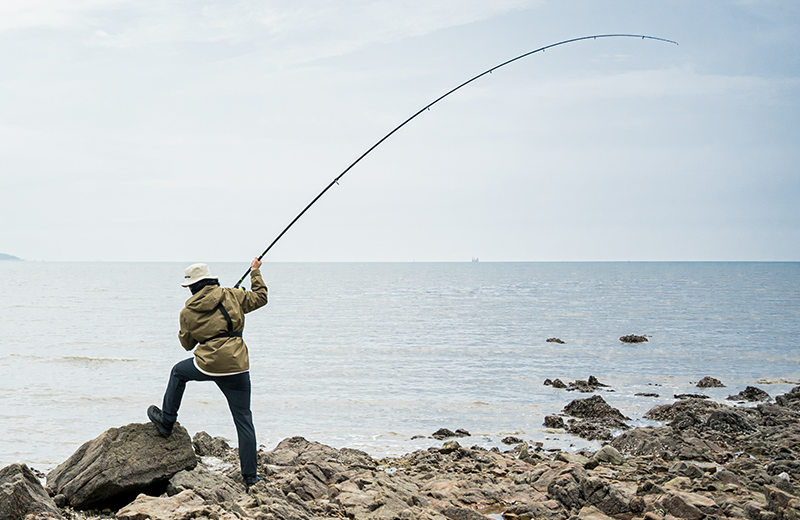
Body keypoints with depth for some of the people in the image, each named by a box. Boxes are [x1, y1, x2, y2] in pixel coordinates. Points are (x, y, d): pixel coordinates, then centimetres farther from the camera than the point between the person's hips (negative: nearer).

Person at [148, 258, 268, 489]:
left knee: (178, 372, 32)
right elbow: (260, 297, 15)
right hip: (237, 366, 1)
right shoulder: (231, 296, 3)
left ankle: (166, 421, 38)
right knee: (244, 420, 6)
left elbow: (187, 343, 15)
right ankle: (250, 476, 6)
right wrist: (255, 273, 28)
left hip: (208, 364, -1)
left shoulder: (188, 312, 4)